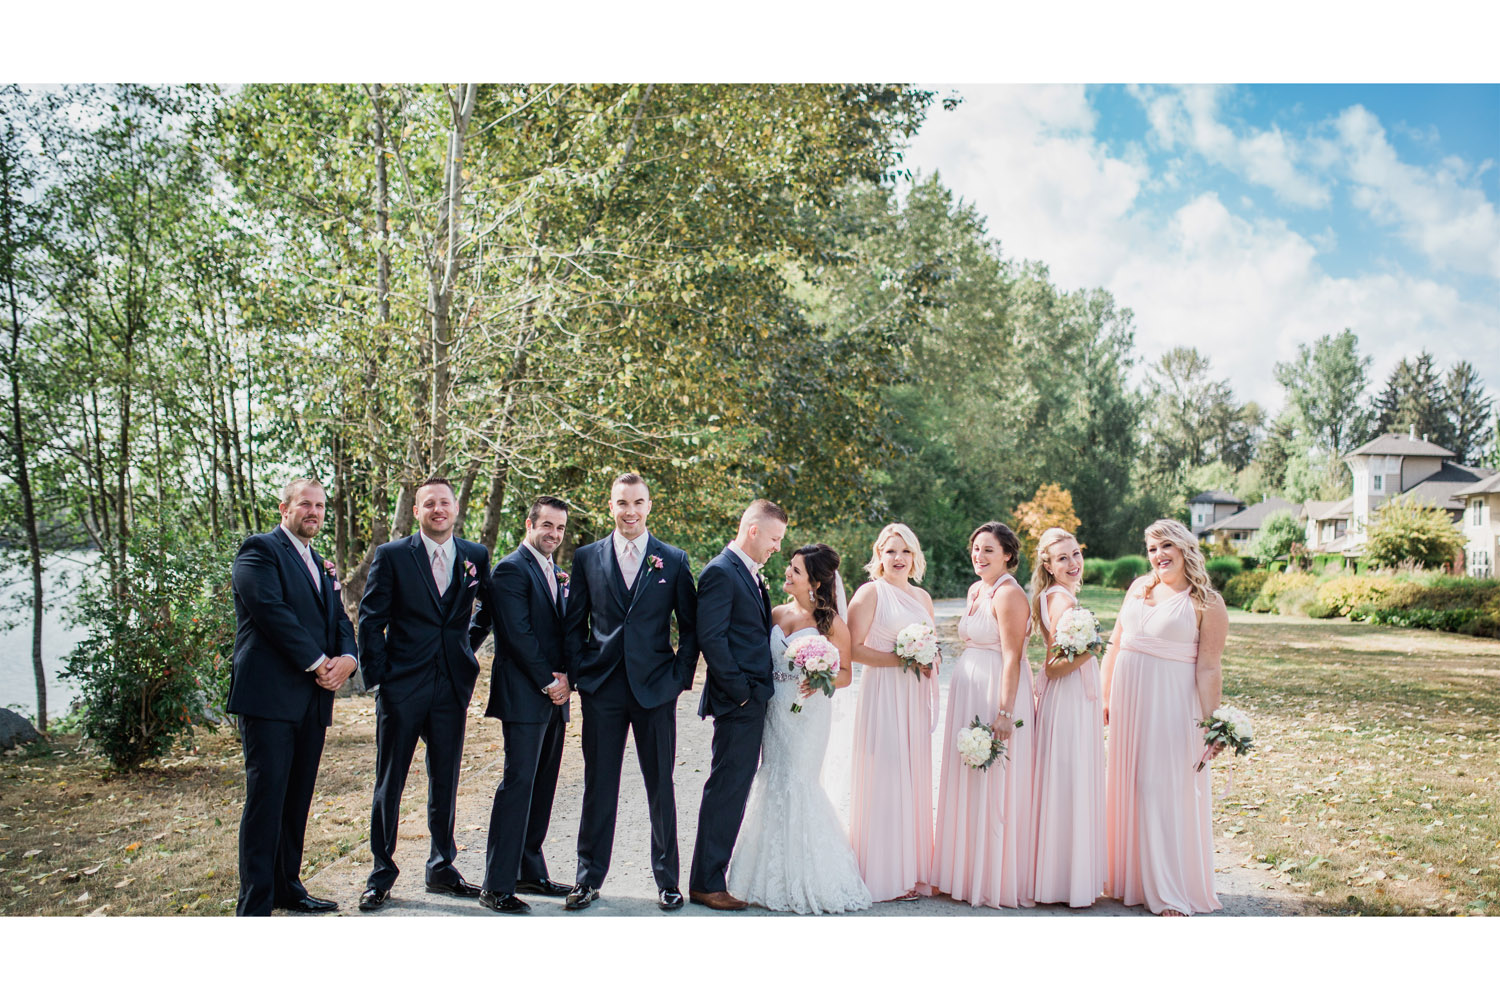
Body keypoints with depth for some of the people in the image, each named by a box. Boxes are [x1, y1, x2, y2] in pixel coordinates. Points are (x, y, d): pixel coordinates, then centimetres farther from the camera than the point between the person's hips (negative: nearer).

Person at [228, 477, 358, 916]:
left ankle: (287, 886, 23)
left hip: (312, 699, 8)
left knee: (297, 799, 12)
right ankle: (254, 905, -2)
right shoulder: (259, 550, -2)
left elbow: (340, 621, 17)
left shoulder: (321, 566, 22)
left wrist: (346, 658, -5)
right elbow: (271, 610, -14)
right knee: (266, 798, -7)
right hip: (269, 696, -7)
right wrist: (318, 663, -14)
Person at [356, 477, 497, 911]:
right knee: (389, 782, 6)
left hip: (453, 685, 3)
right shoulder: (391, 555, -2)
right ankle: (381, 872, 19)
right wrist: (378, 676, -6)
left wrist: (469, 646, 12)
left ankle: (442, 868, 24)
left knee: (446, 782, 11)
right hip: (402, 685, -2)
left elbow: (491, 605, 22)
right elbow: (370, 621, -2)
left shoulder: (476, 556, 5)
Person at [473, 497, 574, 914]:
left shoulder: (556, 574, 18)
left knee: (542, 786, 11)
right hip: (524, 696, -8)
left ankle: (530, 871, 22)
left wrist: (565, 676, 1)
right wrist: (549, 682, -12)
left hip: (553, 697, 8)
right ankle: (497, 886, -1)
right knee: (518, 784, -8)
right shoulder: (511, 569, -9)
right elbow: (518, 634, -15)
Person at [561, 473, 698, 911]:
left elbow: (690, 625, 7)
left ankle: (667, 880, 21)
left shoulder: (674, 560, 3)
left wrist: (681, 677, 0)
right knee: (598, 787, 6)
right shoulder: (587, 558, 6)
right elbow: (573, 625, 9)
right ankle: (589, 878, 20)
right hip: (602, 689, 1)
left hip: (655, 689, 0)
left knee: (661, 787, 7)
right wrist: (577, 675, 0)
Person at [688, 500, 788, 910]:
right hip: (737, 702, -9)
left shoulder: (752, 574, 17)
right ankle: (706, 882, 5)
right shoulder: (720, 572, -13)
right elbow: (710, 638, -19)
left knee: (735, 787, 15)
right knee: (727, 788, -4)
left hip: (754, 699, 10)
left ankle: (714, 872, 25)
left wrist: (761, 689, 10)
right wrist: (739, 690, -17)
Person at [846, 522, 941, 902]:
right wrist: (900, 660, -15)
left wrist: (930, 663, 3)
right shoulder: (871, 592, -4)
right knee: (884, 780, -4)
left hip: (916, 698, 6)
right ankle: (884, 875, 4)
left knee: (914, 779, 8)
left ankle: (912, 870, 16)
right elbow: (854, 649, -11)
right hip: (882, 695, -6)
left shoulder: (923, 597, 16)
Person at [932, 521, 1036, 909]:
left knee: (994, 788, -2)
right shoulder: (976, 590, 13)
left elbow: (1012, 658, -19)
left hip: (998, 690, -9)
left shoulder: (1009, 594, -14)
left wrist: (1004, 711, -23)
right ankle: (968, 872, 25)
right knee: (967, 784, 13)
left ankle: (997, 880, 10)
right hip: (967, 689, 9)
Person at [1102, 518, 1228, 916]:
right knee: (1126, 784, 11)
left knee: (1167, 788, -2)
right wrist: (1105, 696, 11)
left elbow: (1208, 669, -12)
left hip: (1172, 704, -6)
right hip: (1127, 698, 6)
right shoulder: (1139, 588, 9)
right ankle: (1129, 877, 26)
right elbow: (1115, 644, 13)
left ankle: (1173, 892, 10)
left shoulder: (1207, 604, -7)